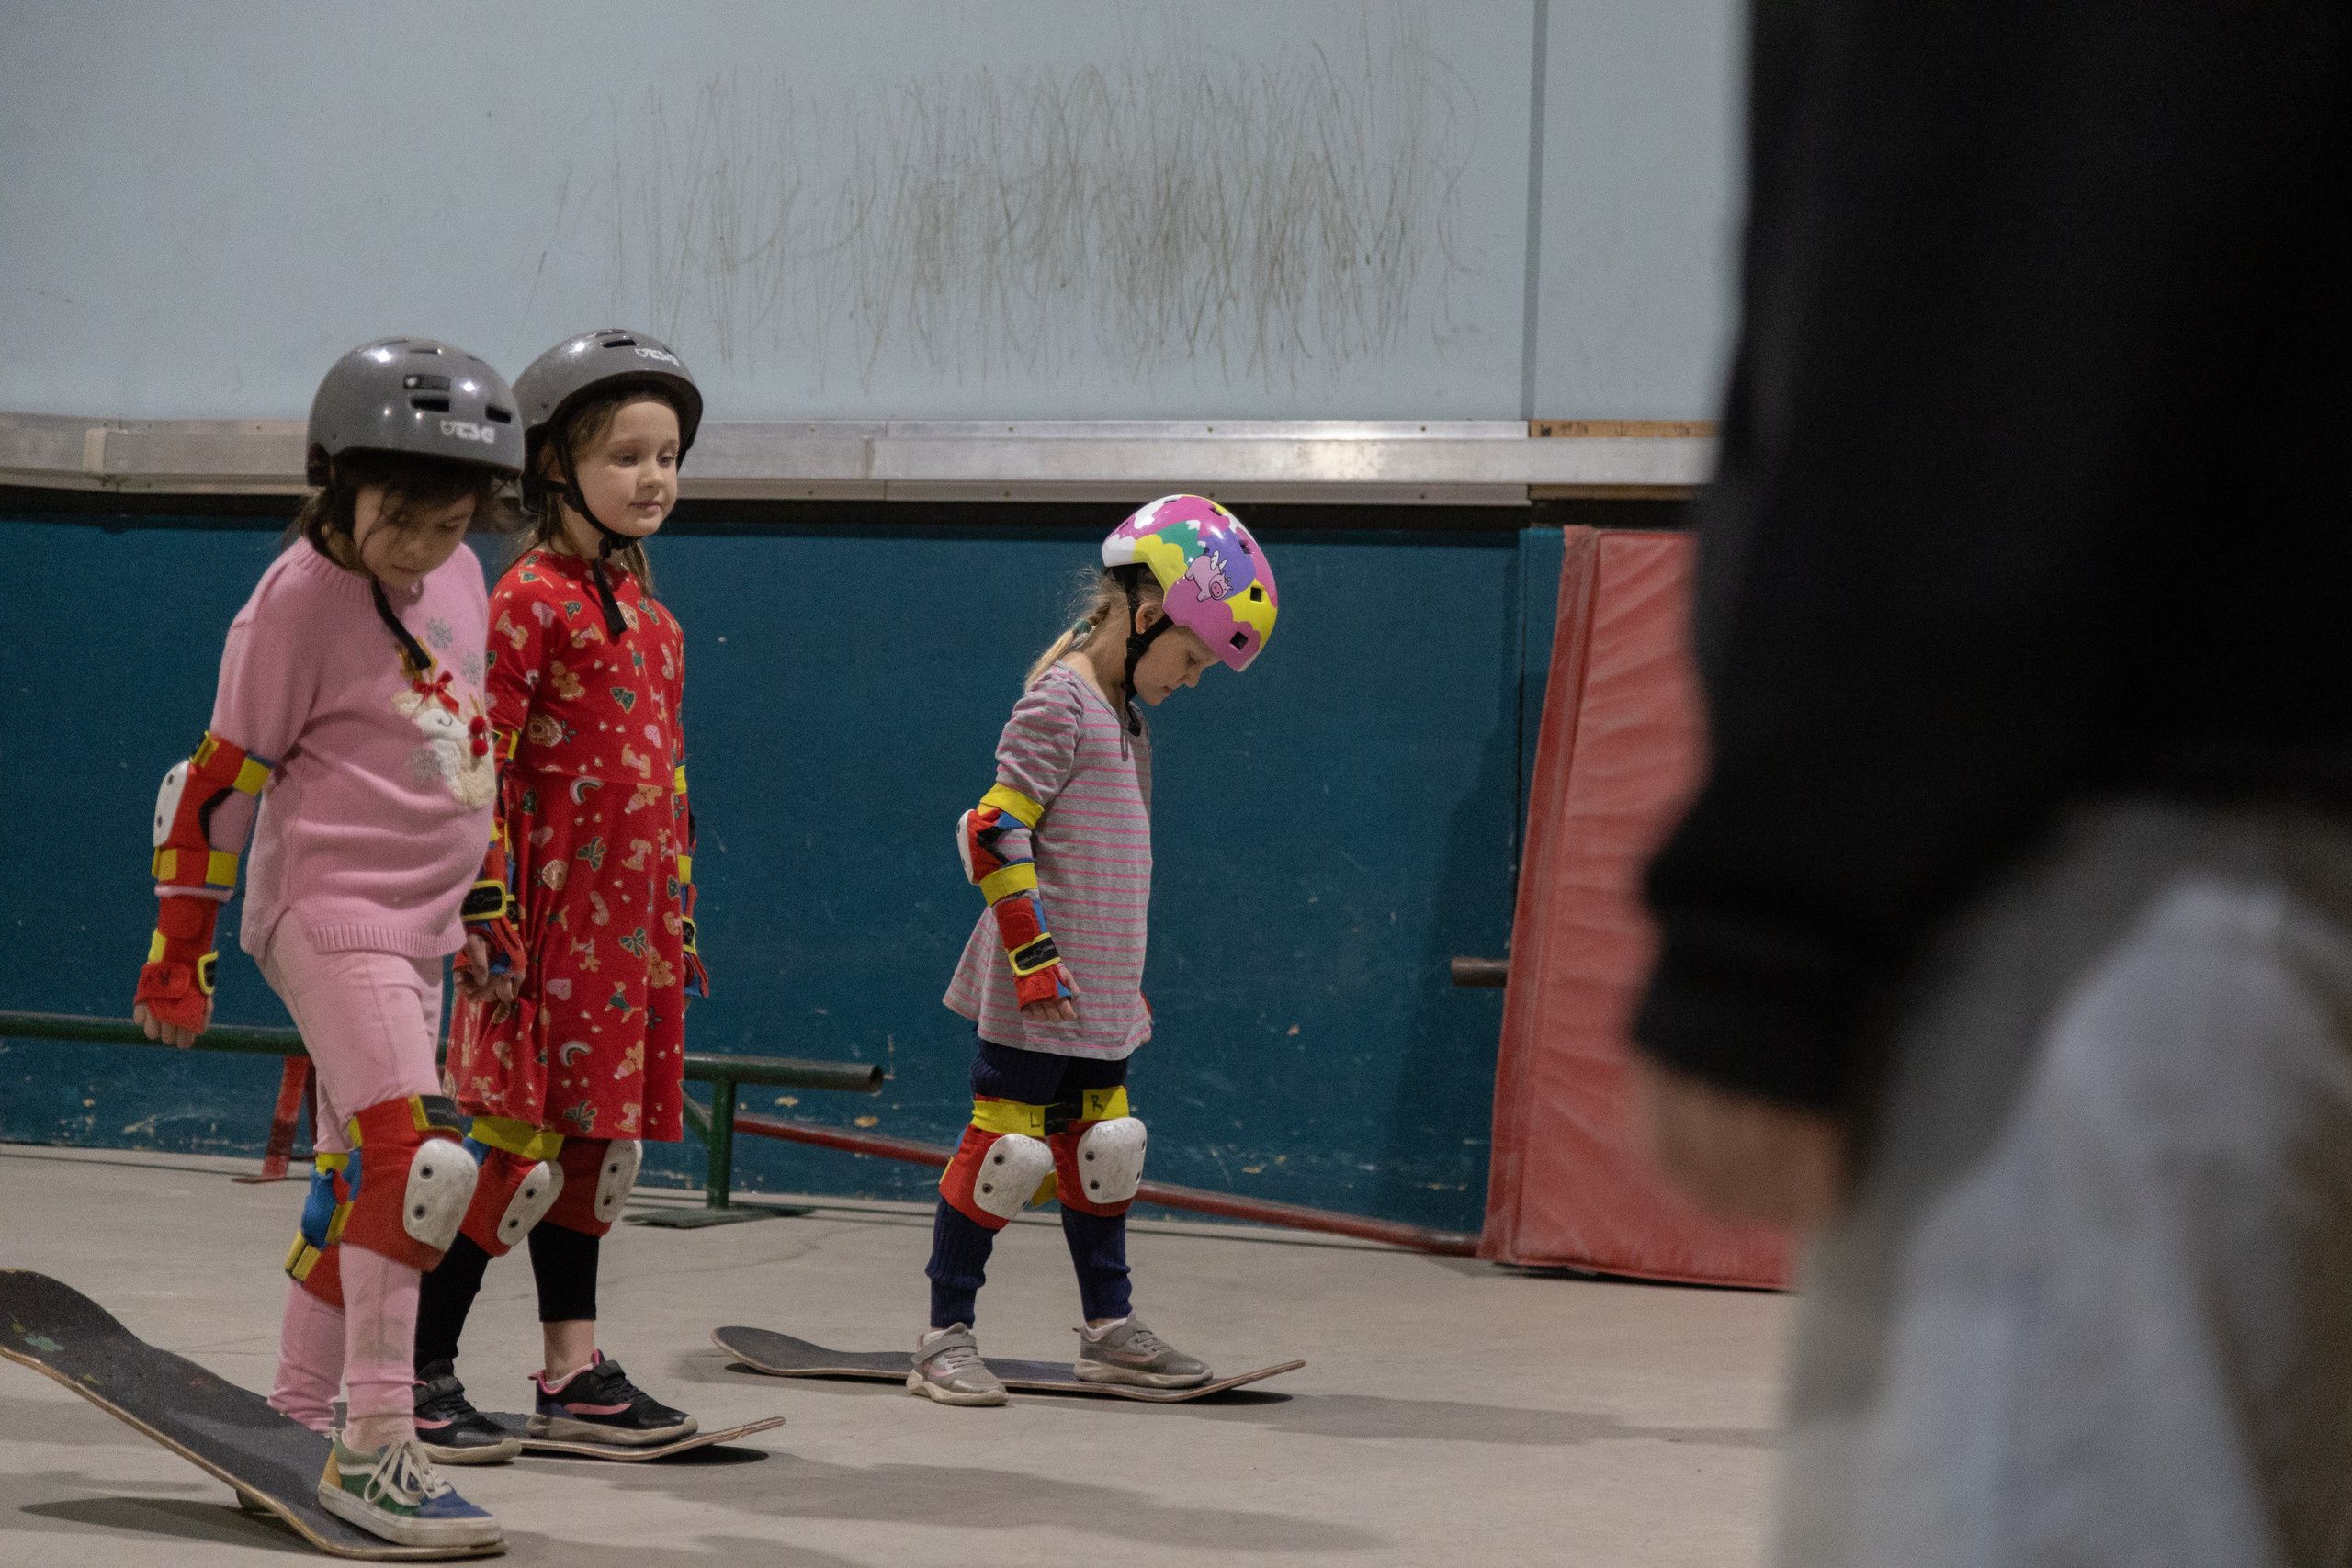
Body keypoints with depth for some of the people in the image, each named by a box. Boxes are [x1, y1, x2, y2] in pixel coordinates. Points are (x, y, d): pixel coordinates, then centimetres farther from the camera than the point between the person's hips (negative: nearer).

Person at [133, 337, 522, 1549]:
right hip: (328, 909, -8)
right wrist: (180, 947, -7)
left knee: (363, 1177, 14)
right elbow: (220, 779, -9)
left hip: (416, 923, 8)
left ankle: (298, 1416, 26)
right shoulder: (300, 598, -13)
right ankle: (374, 1451, -19)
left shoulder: (460, 580, 7)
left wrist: (480, 899, 27)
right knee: (418, 1162, -20)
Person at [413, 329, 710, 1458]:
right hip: (552, 913, -8)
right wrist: (486, 917, -18)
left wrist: (679, 917, 19)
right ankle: (420, 1375, -2)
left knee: (596, 1140, 12)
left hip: (631, 923, 8)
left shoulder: (648, 610, 15)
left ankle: (573, 1374, 19)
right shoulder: (532, 598, -10)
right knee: (522, 1144, -8)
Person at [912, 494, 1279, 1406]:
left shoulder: (1122, 712, 16)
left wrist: (1126, 980, 24)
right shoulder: (1059, 703, -13)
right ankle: (945, 1339, 0)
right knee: (1006, 1146, -6)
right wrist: (1034, 953, -20)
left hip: (1097, 993, 9)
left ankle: (1109, 1330, 23)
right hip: (1038, 991, -9)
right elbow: (995, 831, -19)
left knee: (1100, 1147, 14)